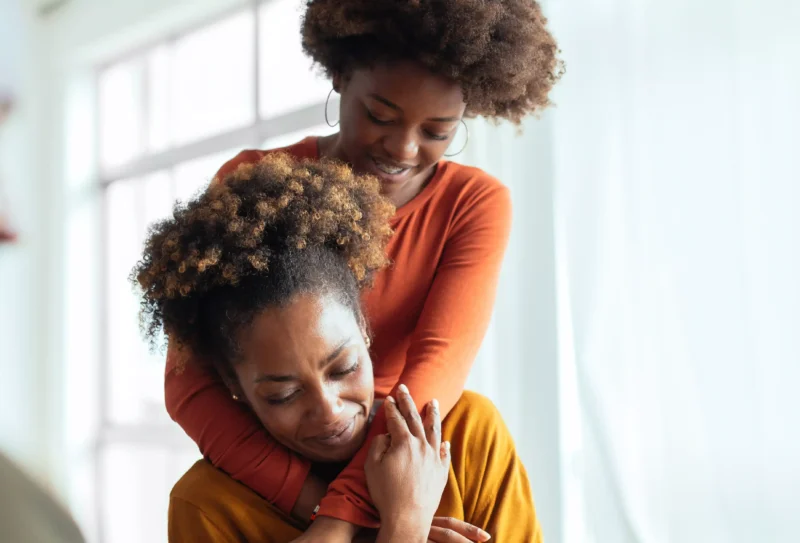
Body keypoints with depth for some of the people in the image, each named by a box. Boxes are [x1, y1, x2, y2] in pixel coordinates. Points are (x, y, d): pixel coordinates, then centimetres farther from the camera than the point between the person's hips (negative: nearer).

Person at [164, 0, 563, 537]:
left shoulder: (477, 204, -5)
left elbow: (439, 366, -17)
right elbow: (189, 381, -13)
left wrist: (340, 520, -29)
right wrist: (318, 502, -25)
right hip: (268, 487, -1)